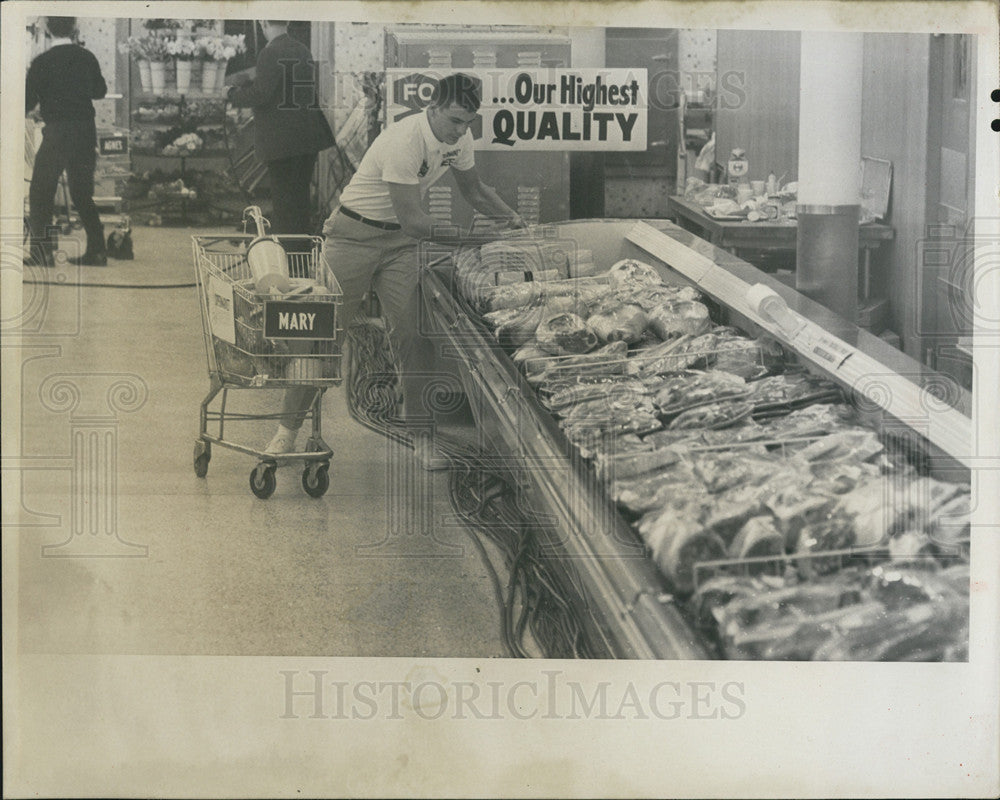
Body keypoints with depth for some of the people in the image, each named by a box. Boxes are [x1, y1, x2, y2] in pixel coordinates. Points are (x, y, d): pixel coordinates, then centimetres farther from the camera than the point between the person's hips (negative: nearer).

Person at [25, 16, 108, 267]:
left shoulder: (42, 62, -10)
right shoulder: (87, 58, 3)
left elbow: (27, 102, -7)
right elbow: (100, 90, 18)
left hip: (57, 133, -5)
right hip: (87, 132, 5)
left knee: (40, 193, 4)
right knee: (82, 194, 16)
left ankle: (41, 253, -2)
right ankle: (97, 251, 14)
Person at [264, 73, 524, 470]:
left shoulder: (459, 139, -4)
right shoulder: (405, 140, -29)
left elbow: (475, 191, 16)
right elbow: (412, 220, -28)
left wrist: (512, 218, 1)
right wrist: (468, 238, -26)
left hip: (400, 242, 6)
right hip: (354, 234, -6)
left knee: (412, 333, -5)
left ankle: (422, 433, 5)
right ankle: (288, 429, 12)